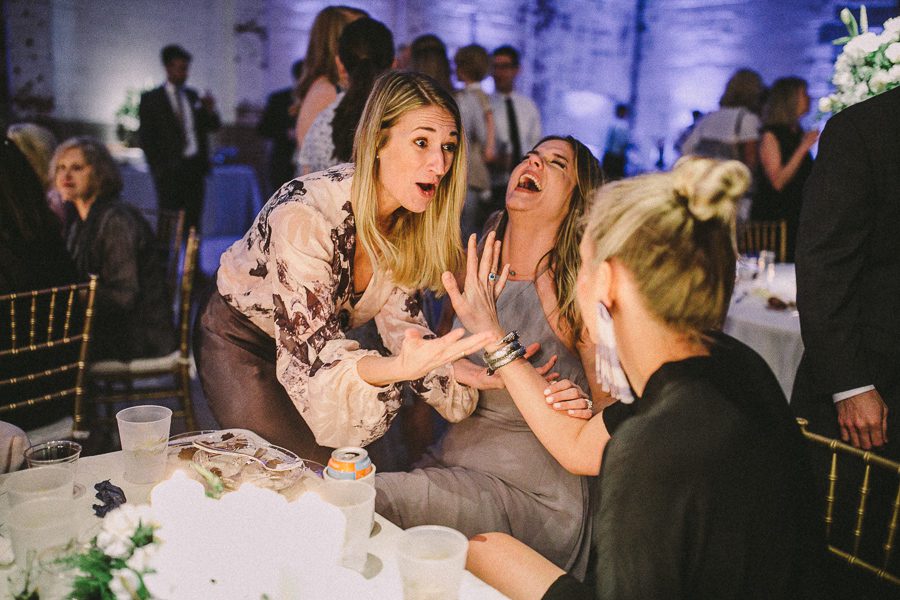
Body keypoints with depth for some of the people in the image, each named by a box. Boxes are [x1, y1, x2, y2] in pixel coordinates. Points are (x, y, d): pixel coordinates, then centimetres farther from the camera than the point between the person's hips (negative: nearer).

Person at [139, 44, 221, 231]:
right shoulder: (151, 99, 2)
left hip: (195, 166, 4)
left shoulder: (193, 95, 14)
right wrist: (158, 167, -7)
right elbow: (146, 137, 0)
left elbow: (213, 126, 12)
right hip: (170, 169, -4)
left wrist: (210, 111, -8)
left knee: (193, 220, 4)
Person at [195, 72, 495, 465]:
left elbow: (398, 319, -8)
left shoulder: (410, 220, -14)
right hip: (239, 340, -5)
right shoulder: (303, 215, -35)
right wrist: (399, 367, -55)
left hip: (311, 336, 6)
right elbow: (310, 350, -35)